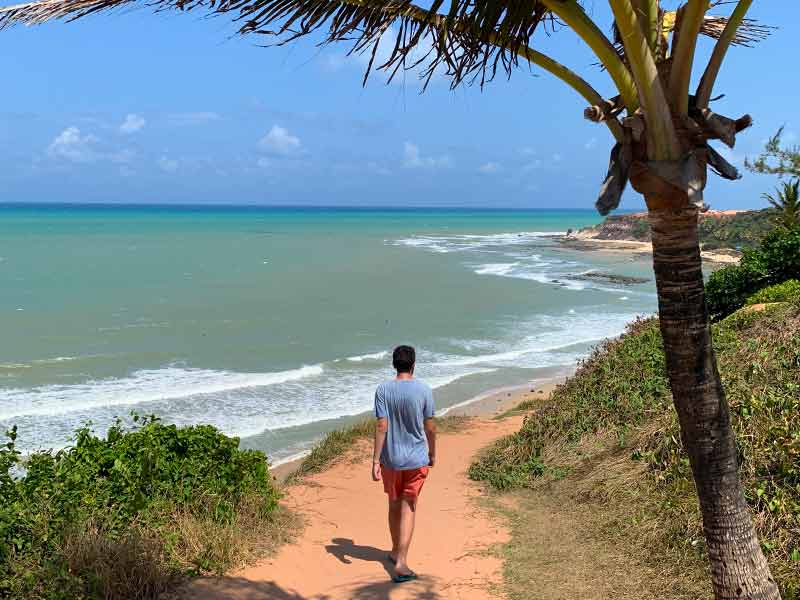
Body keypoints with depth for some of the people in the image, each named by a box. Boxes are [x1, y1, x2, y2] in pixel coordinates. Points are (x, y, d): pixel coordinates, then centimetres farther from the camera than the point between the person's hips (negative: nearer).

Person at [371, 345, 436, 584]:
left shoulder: (383, 390, -8)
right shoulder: (423, 390, -8)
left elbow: (381, 426, -12)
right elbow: (430, 427, -3)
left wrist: (376, 460, -9)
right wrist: (432, 453, 12)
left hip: (391, 459, 1)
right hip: (416, 459, -1)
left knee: (394, 505, 18)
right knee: (408, 509, 1)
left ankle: (396, 552, 35)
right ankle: (401, 562, -7)